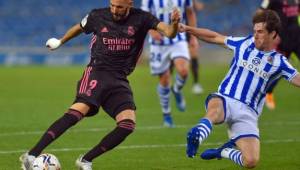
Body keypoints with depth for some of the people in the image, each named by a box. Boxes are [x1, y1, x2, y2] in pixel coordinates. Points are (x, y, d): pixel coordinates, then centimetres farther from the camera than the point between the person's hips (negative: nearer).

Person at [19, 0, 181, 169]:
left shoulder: (141, 19, -2)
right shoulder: (98, 16, 0)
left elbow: (169, 32, -14)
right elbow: (79, 28, 22)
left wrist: (174, 24, -37)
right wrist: (60, 42, 37)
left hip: (120, 80, 2)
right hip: (96, 73, -2)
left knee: (128, 124, -19)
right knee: (79, 110, -28)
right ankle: (32, 155, -32)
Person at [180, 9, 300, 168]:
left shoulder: (278, 62, 8)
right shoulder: (244, 43, 11)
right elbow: (215, 37, 20)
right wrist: (188, 29, 15)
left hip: (247, 113, 1)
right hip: (224, 100, -1)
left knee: (251, 161, -18)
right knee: (215, 107, -42)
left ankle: (223, 151, 11)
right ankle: (197, 135, -68)